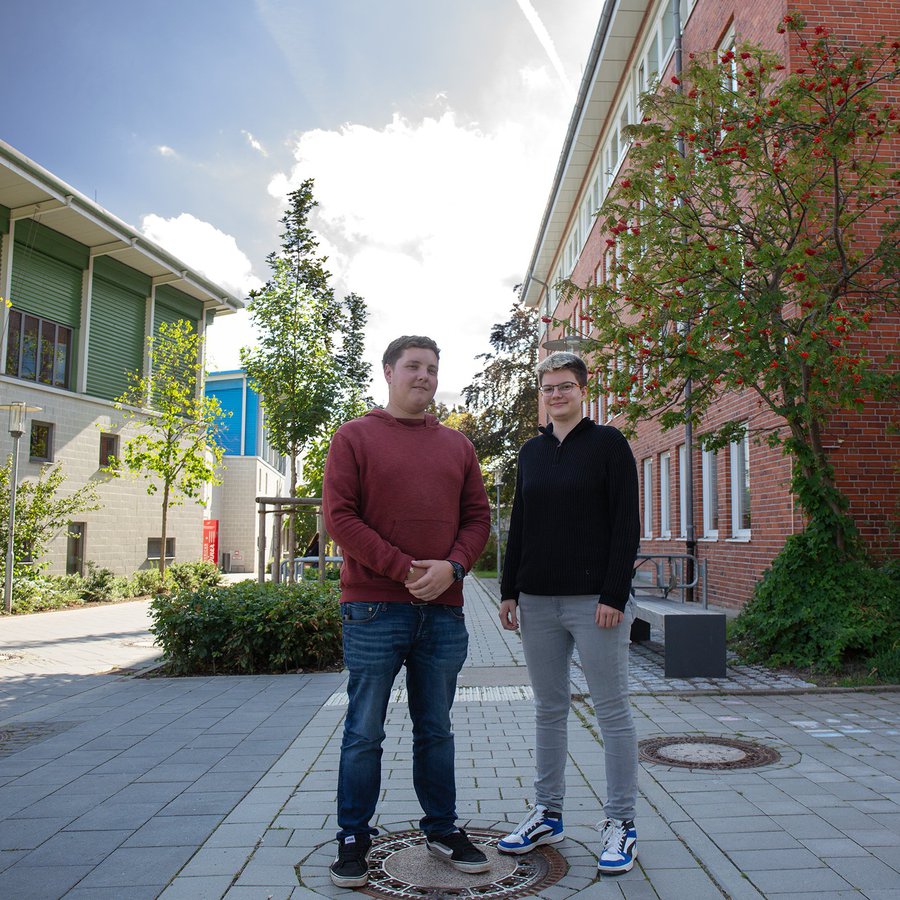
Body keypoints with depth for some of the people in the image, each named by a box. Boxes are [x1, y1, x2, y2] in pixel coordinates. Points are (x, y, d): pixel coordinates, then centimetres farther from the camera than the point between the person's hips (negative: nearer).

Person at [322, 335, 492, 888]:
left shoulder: (457, 445, 13)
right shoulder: (356, 437, 1)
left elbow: (478, 515, 10)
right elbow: (339, 515, -7)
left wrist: (452, 566, -9)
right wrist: (404, 569, -14)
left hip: (443, 610, 4)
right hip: (374, 608, -3)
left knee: (436, 730, 15)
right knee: (364, 733, 5)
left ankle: (443, 829, 29)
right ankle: (354, 839, 20)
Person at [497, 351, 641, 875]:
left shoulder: (608, 443, -2)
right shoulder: (532, 451, 14)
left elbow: (626, 524, -8)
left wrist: (614, 595, -15)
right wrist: (510, 589, 11)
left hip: (595, 600, -5)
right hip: (538, 601, 5)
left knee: (612, 710, 2)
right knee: (549, 709, 13)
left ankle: (621, 824, 14)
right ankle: (548, 814, 25)